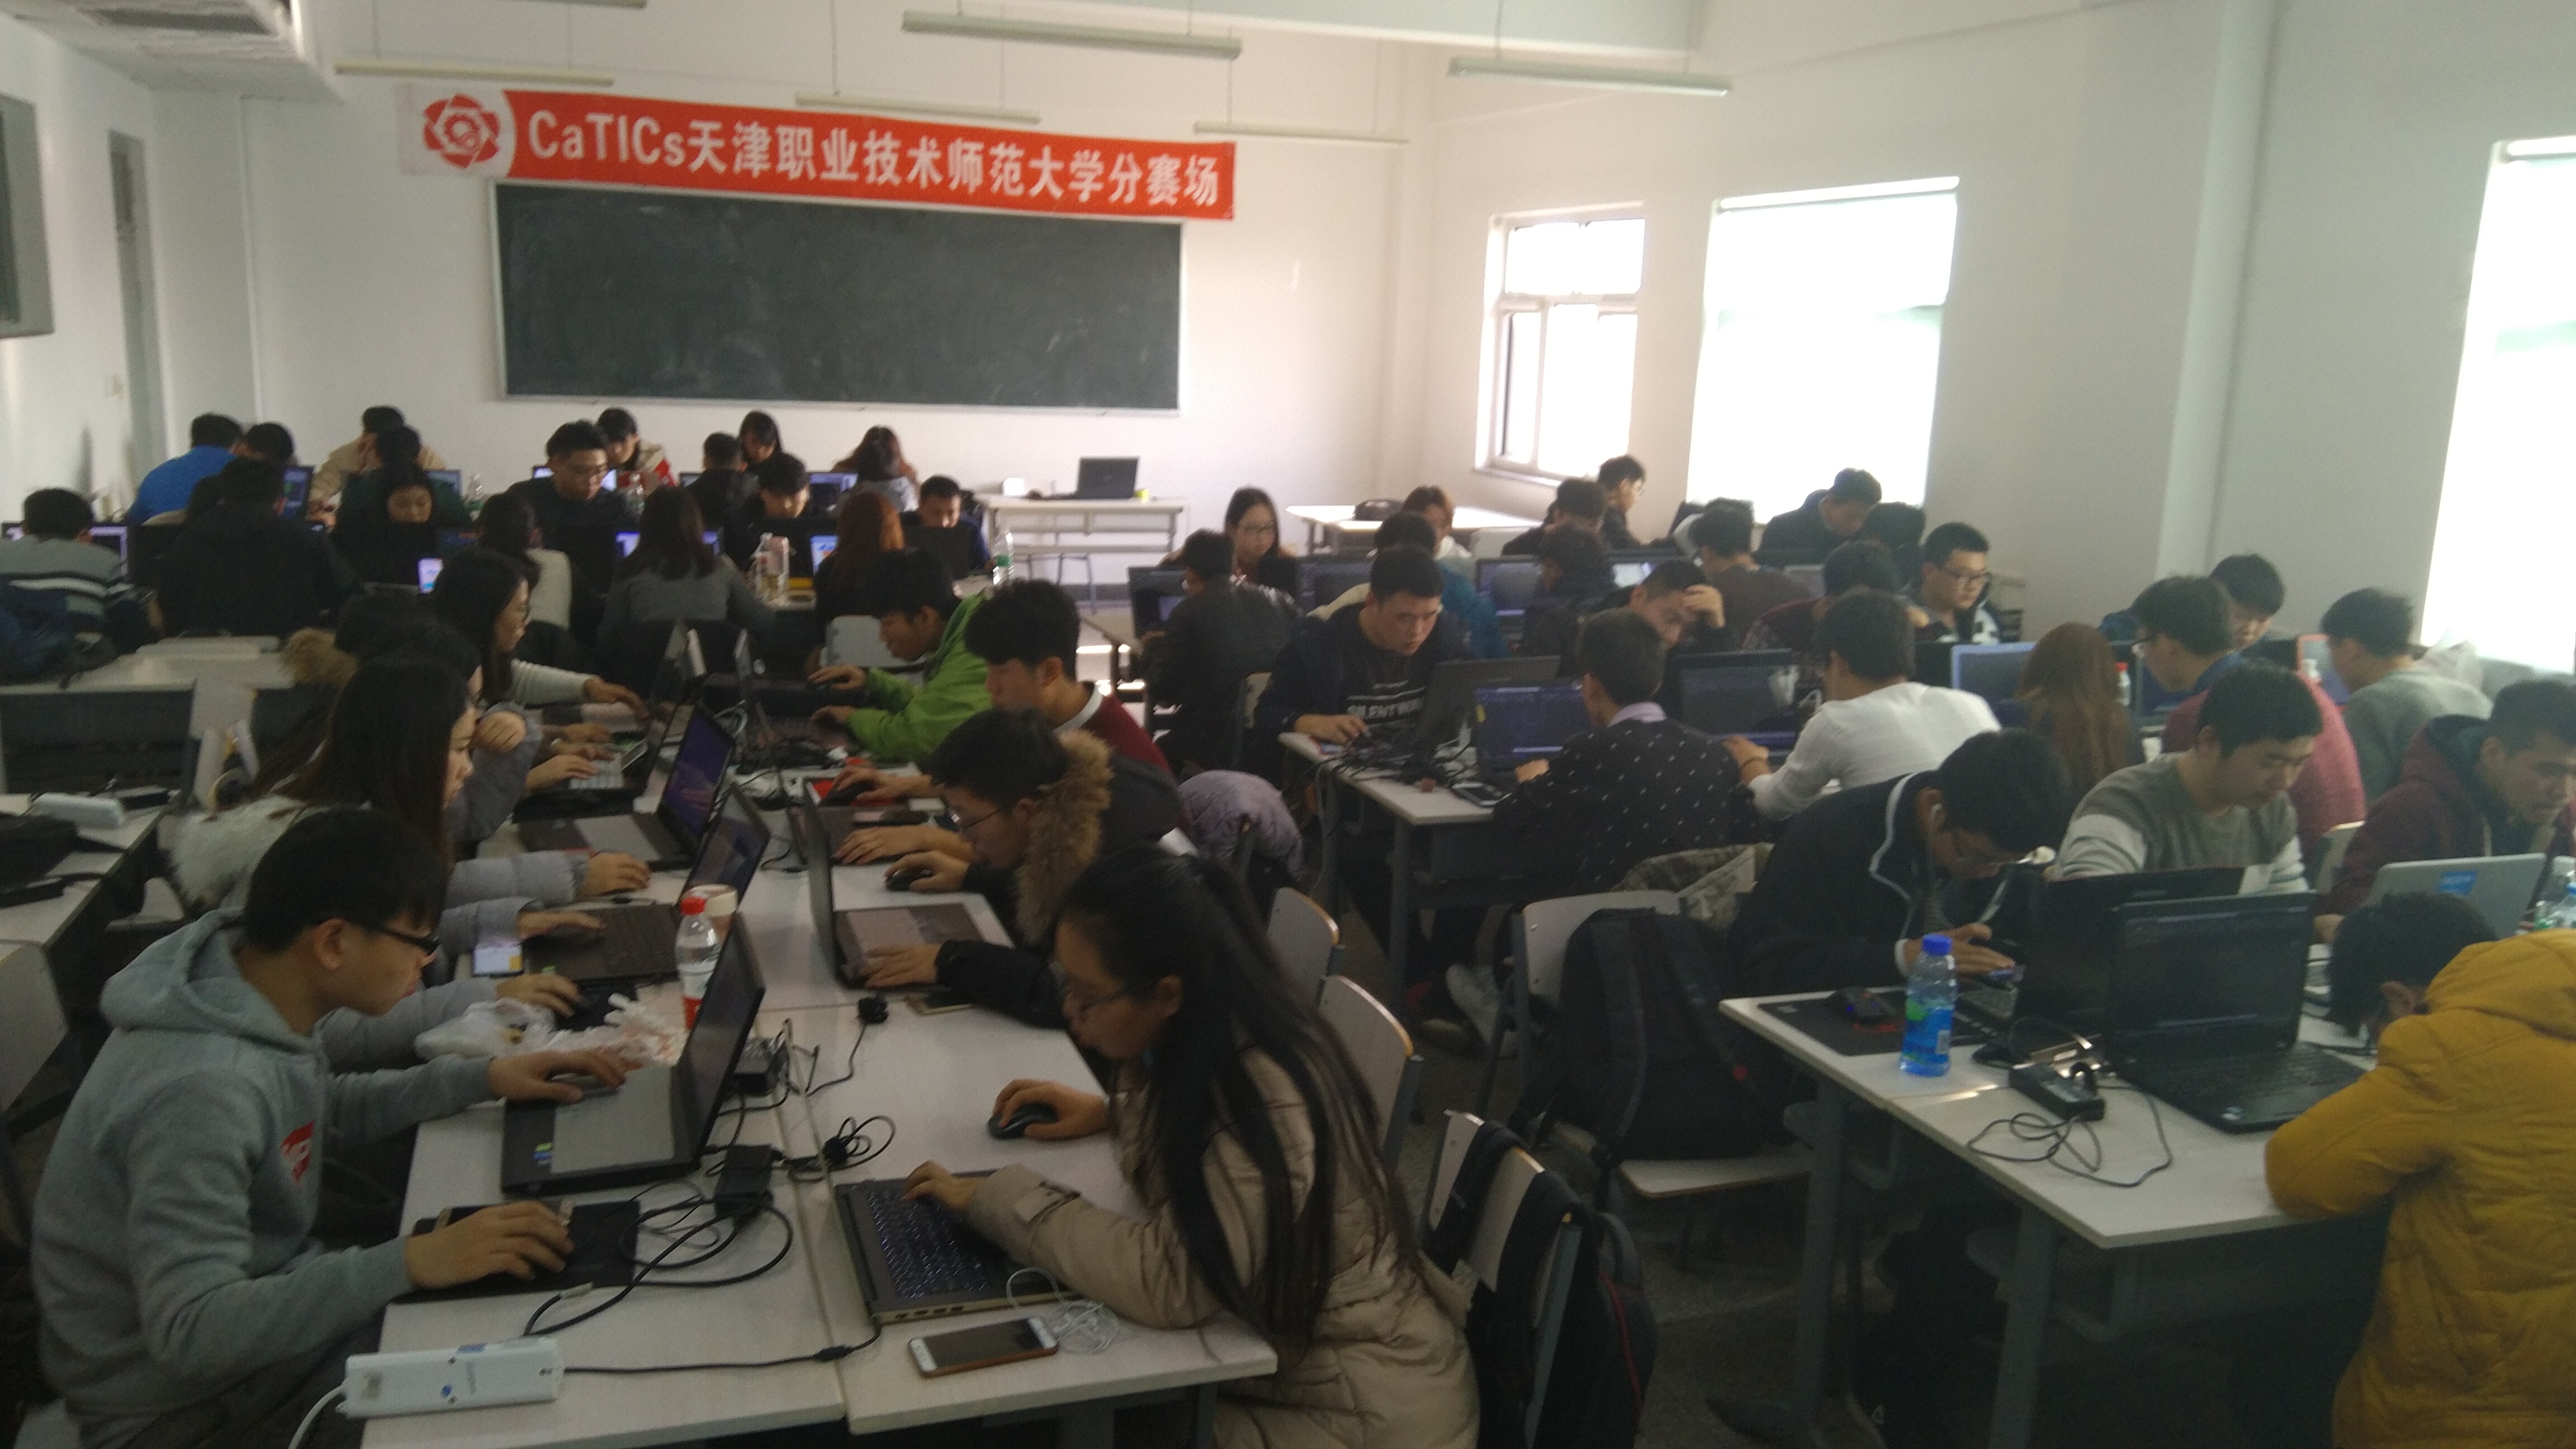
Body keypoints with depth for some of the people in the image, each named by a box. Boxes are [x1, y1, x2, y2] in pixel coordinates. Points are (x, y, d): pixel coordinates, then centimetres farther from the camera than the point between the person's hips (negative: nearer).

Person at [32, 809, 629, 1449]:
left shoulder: (248, 989, -6)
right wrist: (407, 1264, -35)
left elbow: (313, 1112, 14)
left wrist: (477, 1078, 6)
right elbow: (190, 1331, -34)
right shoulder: (199, 1091, -32)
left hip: (261, 1304, 8)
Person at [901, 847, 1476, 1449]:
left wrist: (999, 1196, -22)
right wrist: (1112, 1109, 1)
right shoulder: (1218, 1040, -4)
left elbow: (1168, 1282, -32)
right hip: (1289, 1352, 8)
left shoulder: (1266, 1102, -30)